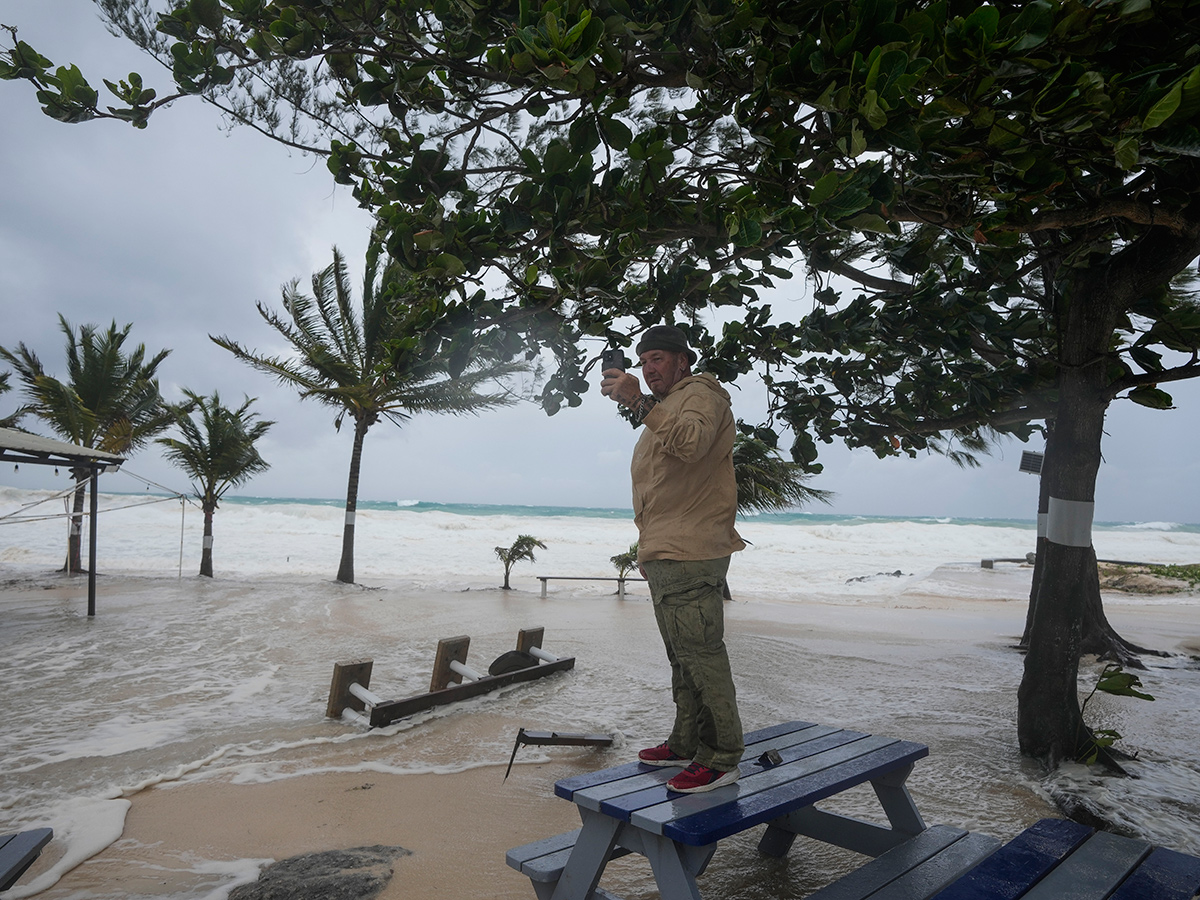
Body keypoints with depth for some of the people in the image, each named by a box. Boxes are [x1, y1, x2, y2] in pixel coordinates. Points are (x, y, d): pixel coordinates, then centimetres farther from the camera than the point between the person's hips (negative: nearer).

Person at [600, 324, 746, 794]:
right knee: (682, 655, 15)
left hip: (692, 554, -10)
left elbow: (691, 442, -28)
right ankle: (686, 744, 24)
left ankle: (720, 758, 0)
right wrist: (648, 546, 23)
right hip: (662, 554, 10)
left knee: (701, 654, -9)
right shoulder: (662, 409, 27)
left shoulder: (700, 393, -3)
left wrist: (641, 404, -34)